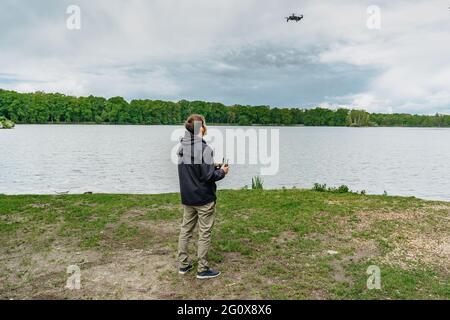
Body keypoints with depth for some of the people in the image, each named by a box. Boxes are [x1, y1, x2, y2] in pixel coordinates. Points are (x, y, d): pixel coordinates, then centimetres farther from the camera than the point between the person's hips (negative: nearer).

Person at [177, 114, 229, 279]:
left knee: (185, 230, 15)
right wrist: (222, 172, -2)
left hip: (187, 198, 7)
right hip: (204, 199, -7)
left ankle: (183, 264, 25)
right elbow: (208, 176, -21)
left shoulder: (182, 147, 5)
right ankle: (202, 269, 14)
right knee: (204, 234, 4)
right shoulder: (204, 149, -19)